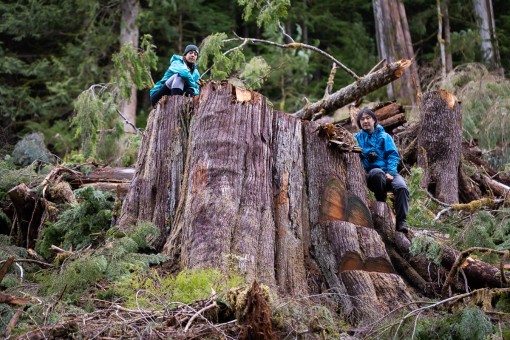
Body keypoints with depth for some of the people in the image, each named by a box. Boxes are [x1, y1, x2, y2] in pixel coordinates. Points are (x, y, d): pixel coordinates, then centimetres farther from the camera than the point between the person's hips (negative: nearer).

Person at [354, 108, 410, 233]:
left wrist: (390, 172, -14)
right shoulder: (357, 137, 15)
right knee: (378, 172, -38)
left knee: (401, 187, -30)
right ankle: (381, 204, -18)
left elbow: (393, 155, 2)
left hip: (388, 173, 1)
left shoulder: (384, 136, 13)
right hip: (370, 175, -1)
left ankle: (401, 222, -23)